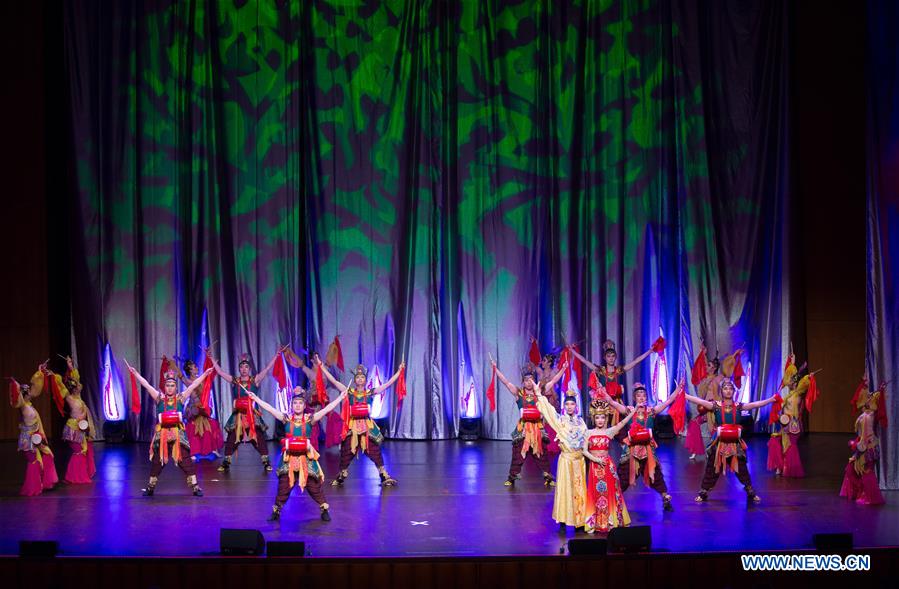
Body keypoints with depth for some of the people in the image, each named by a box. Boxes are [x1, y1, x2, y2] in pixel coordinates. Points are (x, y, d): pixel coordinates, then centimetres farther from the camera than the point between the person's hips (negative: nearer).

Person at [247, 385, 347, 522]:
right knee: (284, 485, 5)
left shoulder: (310, 418, -1)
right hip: (289, 457, 1)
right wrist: (256, 398, -5)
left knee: (313, 484, 3)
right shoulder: (287, 418, 2)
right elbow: (269, 408, -2)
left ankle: (324, 509, 16)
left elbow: (327, 409, -7)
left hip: (306, 457, -1)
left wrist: (340, 397, -13)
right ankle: (276, 511, 18)